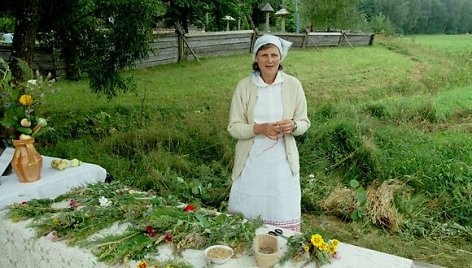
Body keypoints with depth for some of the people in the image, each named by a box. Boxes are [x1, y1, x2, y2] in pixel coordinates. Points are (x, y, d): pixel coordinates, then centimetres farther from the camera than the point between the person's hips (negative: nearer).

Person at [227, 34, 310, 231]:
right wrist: (259, 128, -23)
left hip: (282, 163, 1)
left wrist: (293, 125, -19)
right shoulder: (244, 86, -6)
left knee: (284, 218, 9)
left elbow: (304, 122, 4)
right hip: (251, 162, 0)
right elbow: (233, 127, -5)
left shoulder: (293, 85, -4)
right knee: (246, 214, 11)